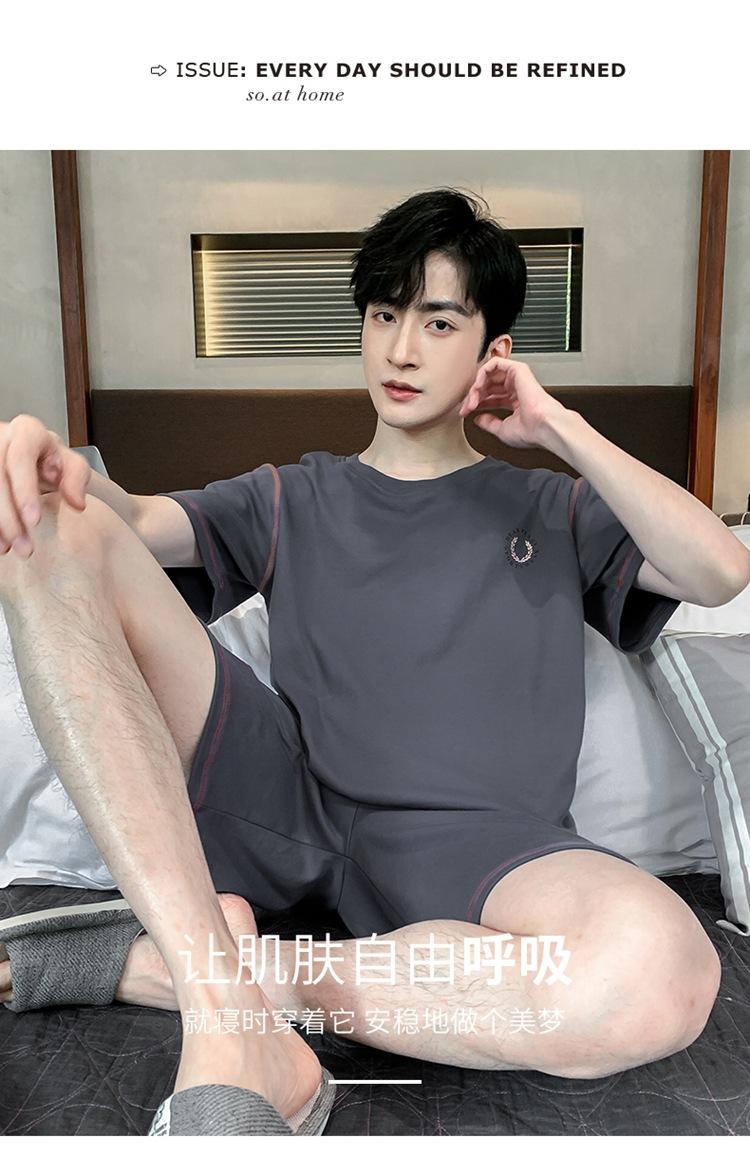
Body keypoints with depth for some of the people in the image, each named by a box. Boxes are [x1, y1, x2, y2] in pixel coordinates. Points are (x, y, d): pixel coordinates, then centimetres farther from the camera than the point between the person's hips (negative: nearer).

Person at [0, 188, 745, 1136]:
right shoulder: (292, 499, 21)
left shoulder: (555, 511, 20)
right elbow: (138, 519, 4)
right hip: (286, 801, 2)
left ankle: (164, 962, -20)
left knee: (663, 972, -36)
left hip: (476, 843, 0)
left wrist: (555, 427, 6)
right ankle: (231, 1021, -28)